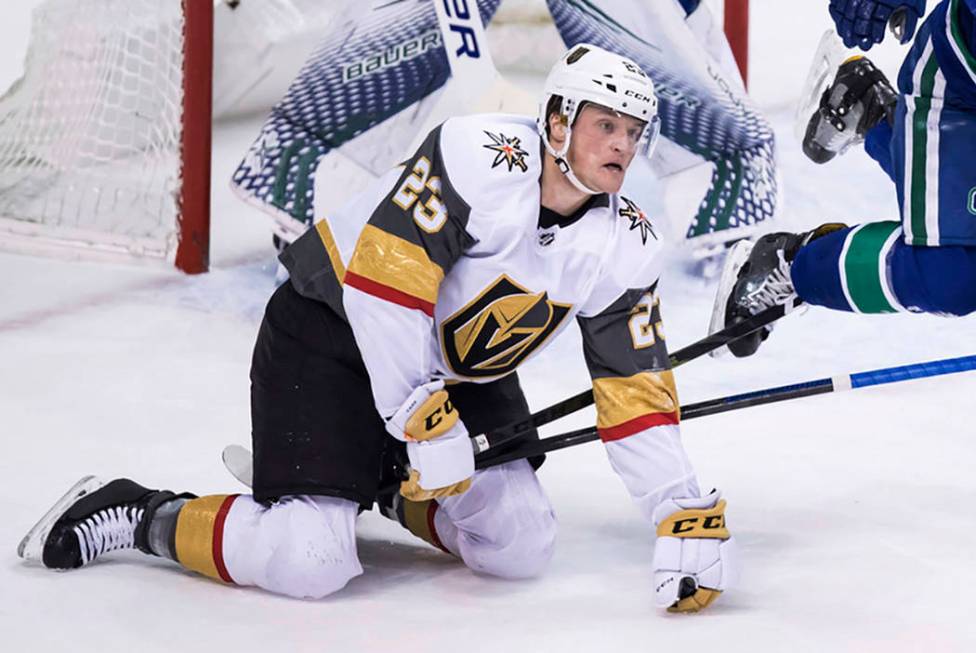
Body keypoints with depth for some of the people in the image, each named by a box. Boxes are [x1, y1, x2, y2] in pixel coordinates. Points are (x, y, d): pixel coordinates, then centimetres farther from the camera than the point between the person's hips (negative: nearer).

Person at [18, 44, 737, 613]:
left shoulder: (625, 246, -6)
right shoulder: (487, 157, -27)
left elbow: (636, 389, -3)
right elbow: (384, 275, -29)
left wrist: (688, 514, -11)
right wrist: (424, 420, -29)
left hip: (462, 366, 8)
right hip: (333, 333, -8)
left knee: (522, 546, 0)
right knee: (308, 563, -21)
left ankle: (387, 486, 24)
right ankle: (136, 516, 1)